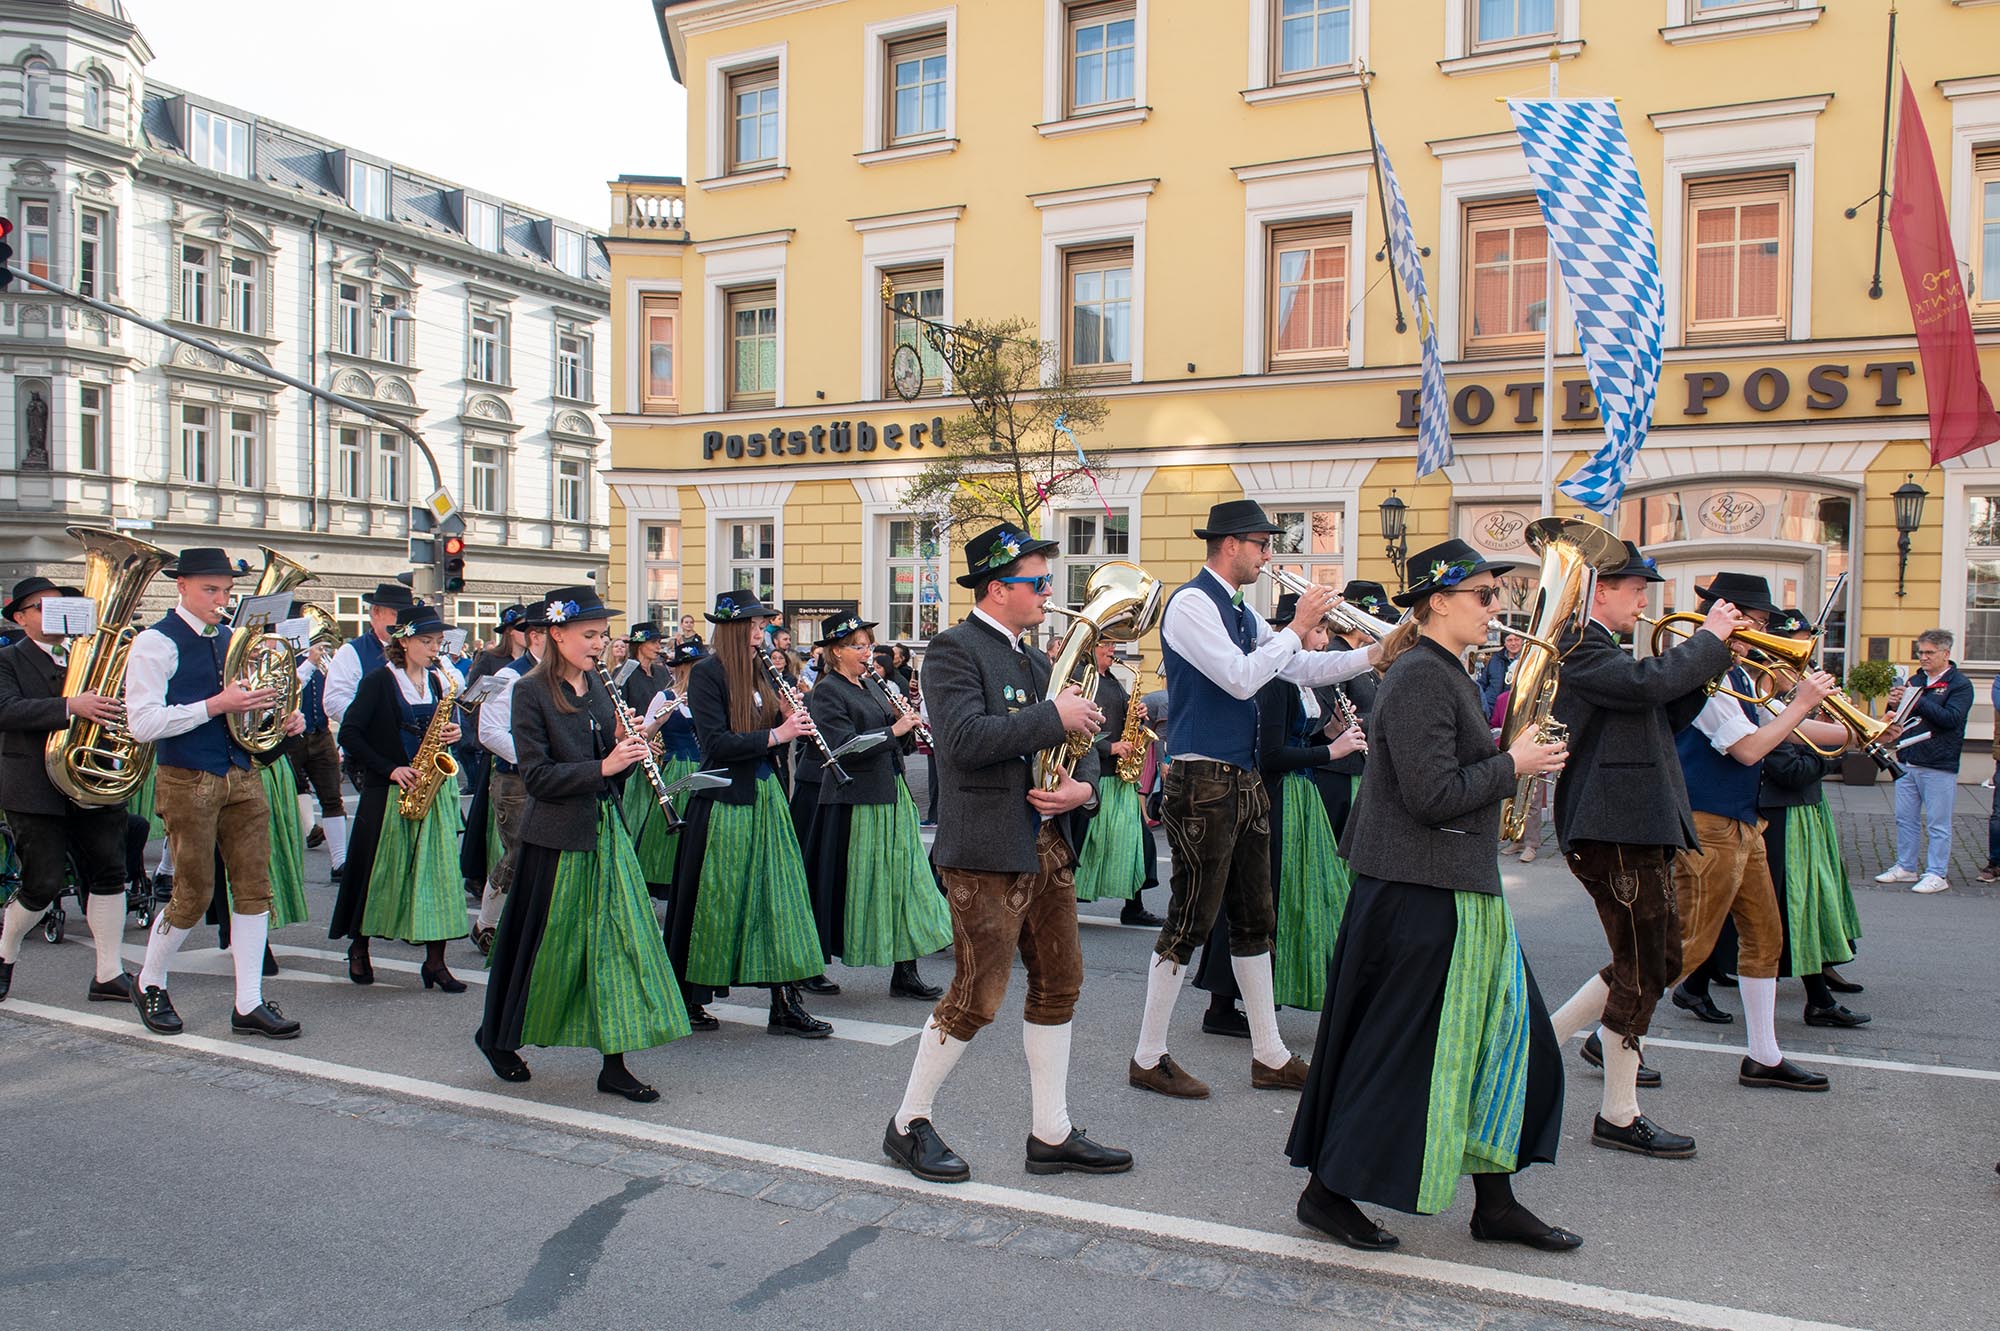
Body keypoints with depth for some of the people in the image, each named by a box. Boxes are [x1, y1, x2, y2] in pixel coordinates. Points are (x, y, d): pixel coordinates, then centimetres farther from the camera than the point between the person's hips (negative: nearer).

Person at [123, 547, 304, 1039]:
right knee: (194, 894, 1)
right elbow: (142, 723, -16)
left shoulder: (232, 640, 13)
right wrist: (216, 705, -23)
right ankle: (149, 985, 27)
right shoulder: (155, 644, -7)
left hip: (242, 777, 6)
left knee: (254, 887, 3)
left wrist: (286, 717, 5)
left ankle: (249, 1005, 9)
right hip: (187, 781, -6)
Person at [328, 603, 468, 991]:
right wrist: (389, 769, -16)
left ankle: (435, 961, 2)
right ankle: (359, 948, 26)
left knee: (439, 869, -2)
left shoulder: (439, 682, 11)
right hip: (388, 790, -4)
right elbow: (349, 733, -9)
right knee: (376, 868, 5)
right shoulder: (380, 680, -5)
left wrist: (453, 735, -4)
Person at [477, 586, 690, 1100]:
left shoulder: (598, 687, 9)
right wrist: (602, 767, -22)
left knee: (619, 938, 1)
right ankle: (498, 1038, 32)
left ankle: (614, 1065, 8)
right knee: (548, 946, 7)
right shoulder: (531, 692, -9)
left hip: (605, 831, 6)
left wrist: (626, 749, -7)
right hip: (556, 837, -6)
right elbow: (537, 776, -15)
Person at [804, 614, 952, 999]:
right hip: (854, 802, -7)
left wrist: (909, 732, -1)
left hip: (891, 797, 8)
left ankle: (904, 971, 9)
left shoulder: (871, 687, 16)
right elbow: (845, 746, -20)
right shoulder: (827, 692, -7)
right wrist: (894, 730, -20)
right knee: (853, 885, 0)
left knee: (903, 878, 4)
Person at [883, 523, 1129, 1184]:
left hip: (1049, 845, 9)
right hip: (988, 850, -9)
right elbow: (966, 739, -25)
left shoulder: (1034, 659, 17)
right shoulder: (954, 649, -10)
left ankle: (1052, 1135, 24)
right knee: (976, 998, -4)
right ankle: (908, 1125, 16)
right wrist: (1053, 716, -18)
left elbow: (1079, 742, 17)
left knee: (1058, 985, 12)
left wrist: (1082, 785, -5)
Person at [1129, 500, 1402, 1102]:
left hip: (1244, 782, 10)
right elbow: (1241, 680, -22)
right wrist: (1297, 626, -14)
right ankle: (1149, 1058, 10)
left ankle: (1270, 1056, 24)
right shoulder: (1191, 603, -12)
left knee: (1254, 919, 14)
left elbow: (1302, 669, 16)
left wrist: (1377, 654, 5)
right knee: (1189, 921, -3)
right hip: (1203, 782, -9)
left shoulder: (1241, 612, 15)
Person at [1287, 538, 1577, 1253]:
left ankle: (1495, 1204, 25)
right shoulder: (1420, 676, -18)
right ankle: (1327, 1190, 15)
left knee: (1499, 1035, 14)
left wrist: (1509, 756, 5)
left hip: (1458, 891, 10)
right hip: (1418, 893, -10)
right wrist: (1513, 765, -13)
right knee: (1391, 1048, 0)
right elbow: (1434, 796, -24)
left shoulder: (1446, 673, 15)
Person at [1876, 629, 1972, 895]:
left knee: (1937, 824, 0)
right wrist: (1894, 704, -5)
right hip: (1907, 762, 6)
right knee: (1906, 819, 12)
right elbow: (1899, 717, 17)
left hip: (1938, 766, -6)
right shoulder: (1915, 680, 14)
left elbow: (1951, 718, -18)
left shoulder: (1959, 684, -4)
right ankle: (1905, 867, 21)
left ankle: (1937, 874, 5)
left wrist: (1918, 701, -24)